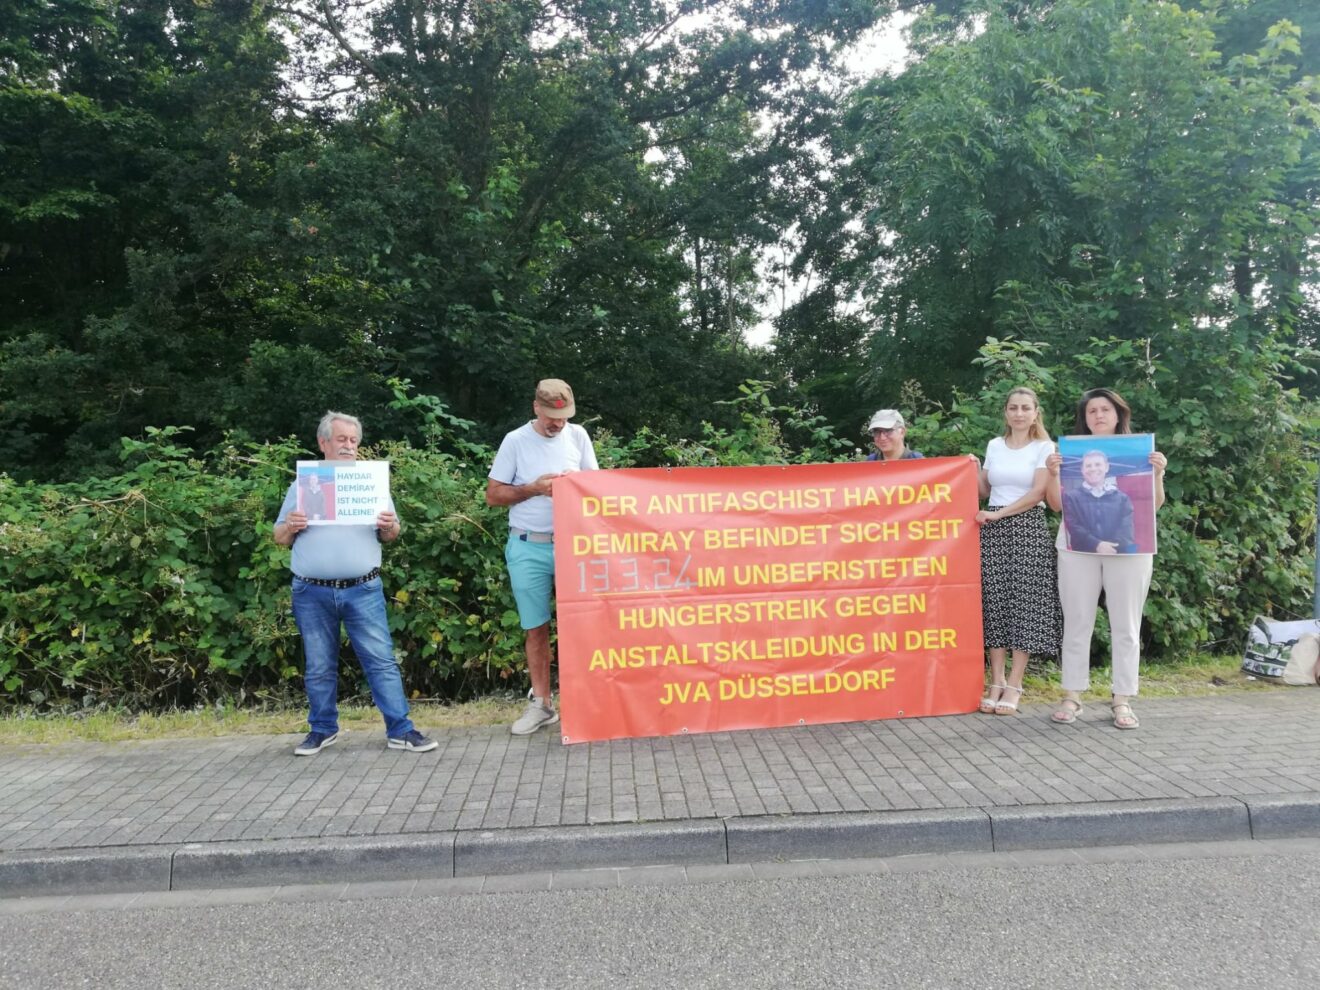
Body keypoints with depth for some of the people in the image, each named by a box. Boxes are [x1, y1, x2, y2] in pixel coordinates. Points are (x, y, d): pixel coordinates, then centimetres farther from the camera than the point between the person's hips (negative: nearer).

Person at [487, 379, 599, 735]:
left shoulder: (578, 436, 4)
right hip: (528, 549, -1)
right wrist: (534, 488, -12)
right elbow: (493, 494, 0)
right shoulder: (515, 441, -2)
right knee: (536, 628, 6)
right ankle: (541, 704, 16)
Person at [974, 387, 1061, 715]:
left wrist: (998, 514, -12)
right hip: (993, 530, 3)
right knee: (994, 603, 0)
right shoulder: (994, 445, 13)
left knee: (1024, 603, -5)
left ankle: (1014, 684, -1)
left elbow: (1037, 493, -8)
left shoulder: (1044, 448, 2)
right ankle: (997, 681, 4)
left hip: (1027, 529, -3)